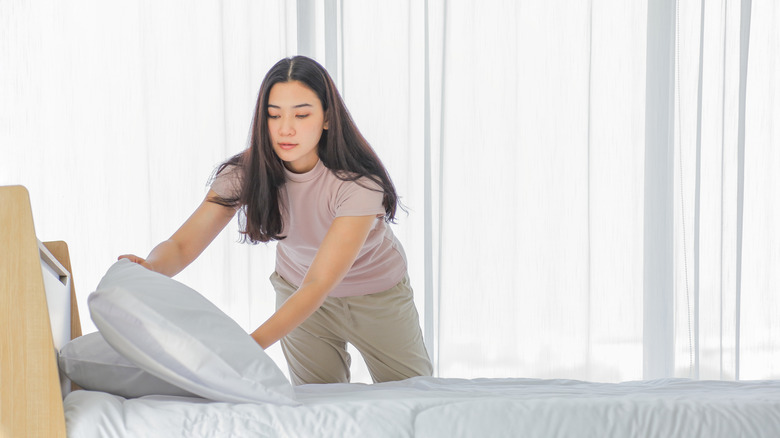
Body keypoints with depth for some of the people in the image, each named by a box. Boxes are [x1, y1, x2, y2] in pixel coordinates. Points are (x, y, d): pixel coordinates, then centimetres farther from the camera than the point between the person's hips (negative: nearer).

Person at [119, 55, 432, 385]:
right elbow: (182, 245, -28)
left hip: (377, 295, -2)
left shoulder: (358, 183, -35)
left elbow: (318, 285, -42)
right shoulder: (245, 173, -23)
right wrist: (150, 268, -54)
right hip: (297, 289, 2)